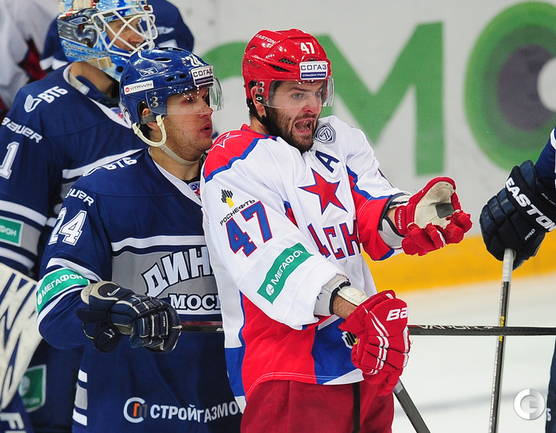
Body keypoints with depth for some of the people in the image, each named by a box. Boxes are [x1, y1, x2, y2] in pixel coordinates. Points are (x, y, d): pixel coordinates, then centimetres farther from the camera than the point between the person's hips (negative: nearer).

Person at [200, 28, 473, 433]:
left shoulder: (339, 140, 13)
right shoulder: (233, 165, -8)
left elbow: (372, 220, -1)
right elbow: (272, 256, -21)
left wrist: (406, 214, -26)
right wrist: (355, 307, -35)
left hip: (367, 357, 7)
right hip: (287, 369, -7)